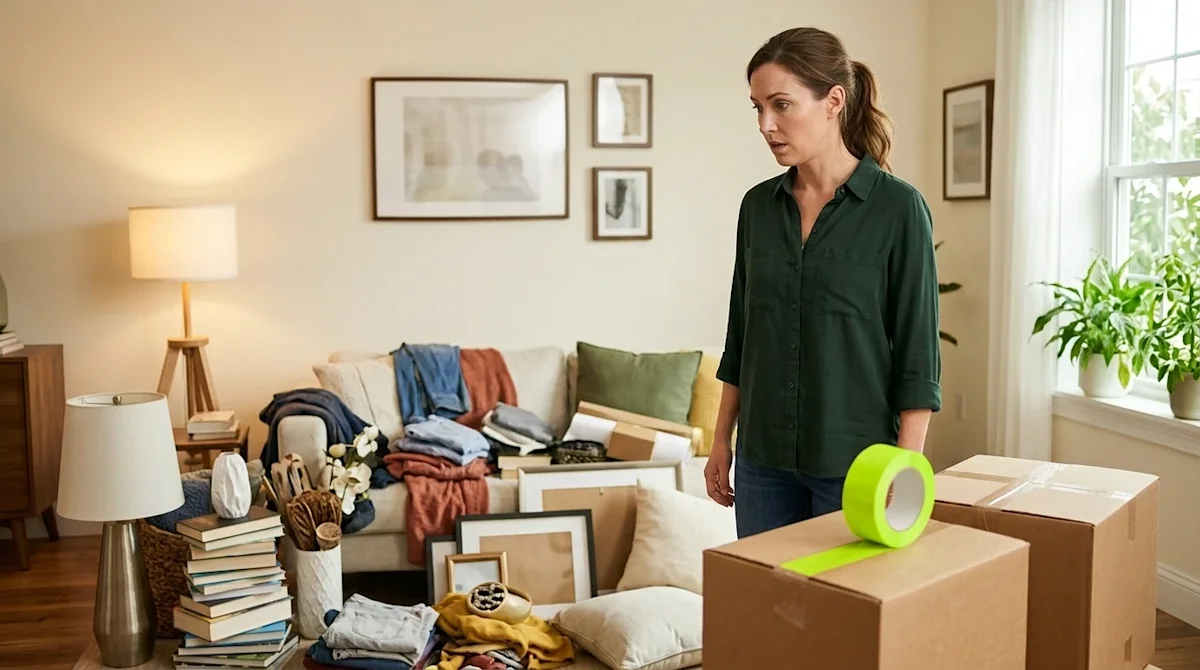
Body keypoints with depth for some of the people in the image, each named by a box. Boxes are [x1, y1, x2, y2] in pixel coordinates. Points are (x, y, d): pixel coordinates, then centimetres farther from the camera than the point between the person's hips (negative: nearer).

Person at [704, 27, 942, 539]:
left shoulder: (897, 207, -10)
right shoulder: (758, 205, 5)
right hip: (764, 458, 5)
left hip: (855, 460, -5)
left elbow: (917, 353, -10)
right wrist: (721, 440, 10)